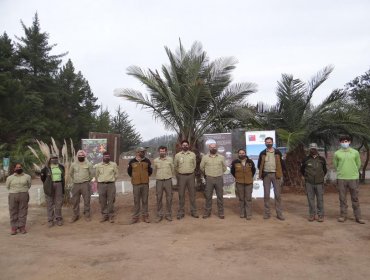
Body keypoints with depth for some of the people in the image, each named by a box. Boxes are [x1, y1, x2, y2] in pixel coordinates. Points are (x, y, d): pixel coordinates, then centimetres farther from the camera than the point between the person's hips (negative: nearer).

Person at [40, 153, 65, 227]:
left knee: (59, 202, 4)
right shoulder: (47, 168, 0)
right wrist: (46, 184, 10)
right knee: (50, 203, 2)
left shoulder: (61, 167, 8)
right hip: (50, 186, -2)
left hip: (59, 185, 2)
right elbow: (42, 176, 10)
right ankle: (50, 220, 8)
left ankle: (58, 218, 13)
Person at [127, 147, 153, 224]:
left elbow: (150, 171, 13)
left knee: (145, 200, 7)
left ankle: (145, 216, 17)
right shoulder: (132, 161, -2)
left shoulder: (147, 161, 0)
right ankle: (135, 216, 15)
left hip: (145, 183, 1)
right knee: (136, 201, 6)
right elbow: (129, 171, 13)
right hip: (136, 184, -1)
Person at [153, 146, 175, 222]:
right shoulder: (155, 160, 3)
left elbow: (172, 170, 11)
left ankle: (168, 214, 16)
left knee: (169, 198, 4)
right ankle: (159, 215, 14)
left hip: (168, 181, -1)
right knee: (159, 198, 4)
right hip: (159, 181, 1)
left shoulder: (170, 159, 1)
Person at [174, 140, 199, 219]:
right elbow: (175, 166, 11)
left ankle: (194, 211, 16)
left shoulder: (193, 154, 3)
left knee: (192, 194, 6)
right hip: (181, 176, 0)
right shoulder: (177, 155, 1)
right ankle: (181, 212, 12)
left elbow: (194, 165, 12)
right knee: (181, 195, 4)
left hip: (191, 176, 1)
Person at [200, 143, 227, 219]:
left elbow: (224, 168, 14)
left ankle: (221, 213, 15)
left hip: (219, 178, 1)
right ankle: (207, 212, 15)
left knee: (220, 196, 5)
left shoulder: (221, 157, 3)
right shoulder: (205, 157, 1)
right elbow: (202, 167, 11)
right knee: (208, 196, 5)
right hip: (209, 179, 0)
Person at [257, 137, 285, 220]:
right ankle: (267, 213, 12)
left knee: (277, 194, 1)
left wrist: (280, 173, 1)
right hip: (266, 175, 1)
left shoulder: (277, 152, 4)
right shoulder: (262, 153, 5)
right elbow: (259, 164, 12)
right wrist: (262, 173, 4)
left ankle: (279, 213, 8)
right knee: (266, 194, 4)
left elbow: (282, 163, 8)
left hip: (275, 174, 0)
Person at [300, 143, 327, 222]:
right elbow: (302, 170, 16)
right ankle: (312, 215, 14)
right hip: (309, 183, 0)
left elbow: (325, 170, 19)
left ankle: (320, 215, 11)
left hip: (319, 183, 0)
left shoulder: (322, 159, 5)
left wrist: (321, 177, 15)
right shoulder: (306, 160, 3)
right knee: (310, 199, 4)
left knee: (320, 199, 2)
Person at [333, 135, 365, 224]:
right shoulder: (337, 153, 2)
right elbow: (335, 165, 13)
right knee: (342, 198, 6)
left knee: (355, 198, 5)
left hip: (353, 178, 0)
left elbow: (358, 164, 13)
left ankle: (358, 217, 12)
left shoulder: (355, 152, 3)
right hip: (341, 179, 0)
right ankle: (343, 216, 15)